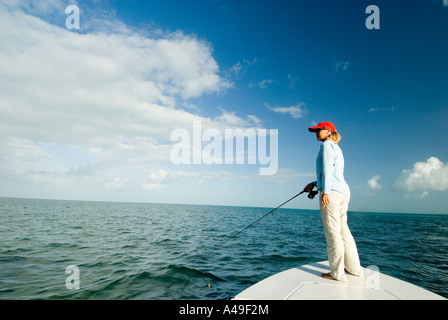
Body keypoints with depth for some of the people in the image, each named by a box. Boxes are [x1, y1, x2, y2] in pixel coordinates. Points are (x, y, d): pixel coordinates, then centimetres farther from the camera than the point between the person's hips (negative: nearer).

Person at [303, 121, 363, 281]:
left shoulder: (327, 145, -1)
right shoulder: (337, 148, 26)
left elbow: (328, 169, -13)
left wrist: (325, 191, -19)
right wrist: (315, 184, 31)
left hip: (332, 191, -9)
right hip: (343, 192, 9)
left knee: (333, 232, -6)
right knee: (343, 230, 14)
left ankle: (337, 272, -1)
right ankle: (354, 268, 21)